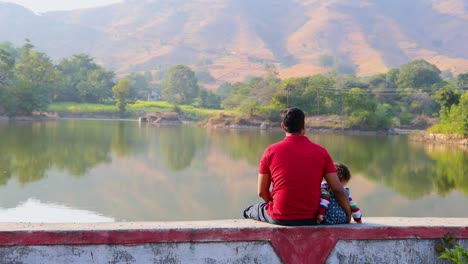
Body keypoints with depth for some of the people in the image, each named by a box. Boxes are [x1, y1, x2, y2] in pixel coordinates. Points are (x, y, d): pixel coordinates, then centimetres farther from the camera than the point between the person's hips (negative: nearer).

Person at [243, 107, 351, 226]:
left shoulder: (271, 151, -7)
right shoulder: (321, 152, -4)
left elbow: (262, 192, 0)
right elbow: (338, 190, -6)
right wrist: (348, 214, 9)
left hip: (279, 218, -1)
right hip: (309, 220, 2)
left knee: (251, 210, 30)